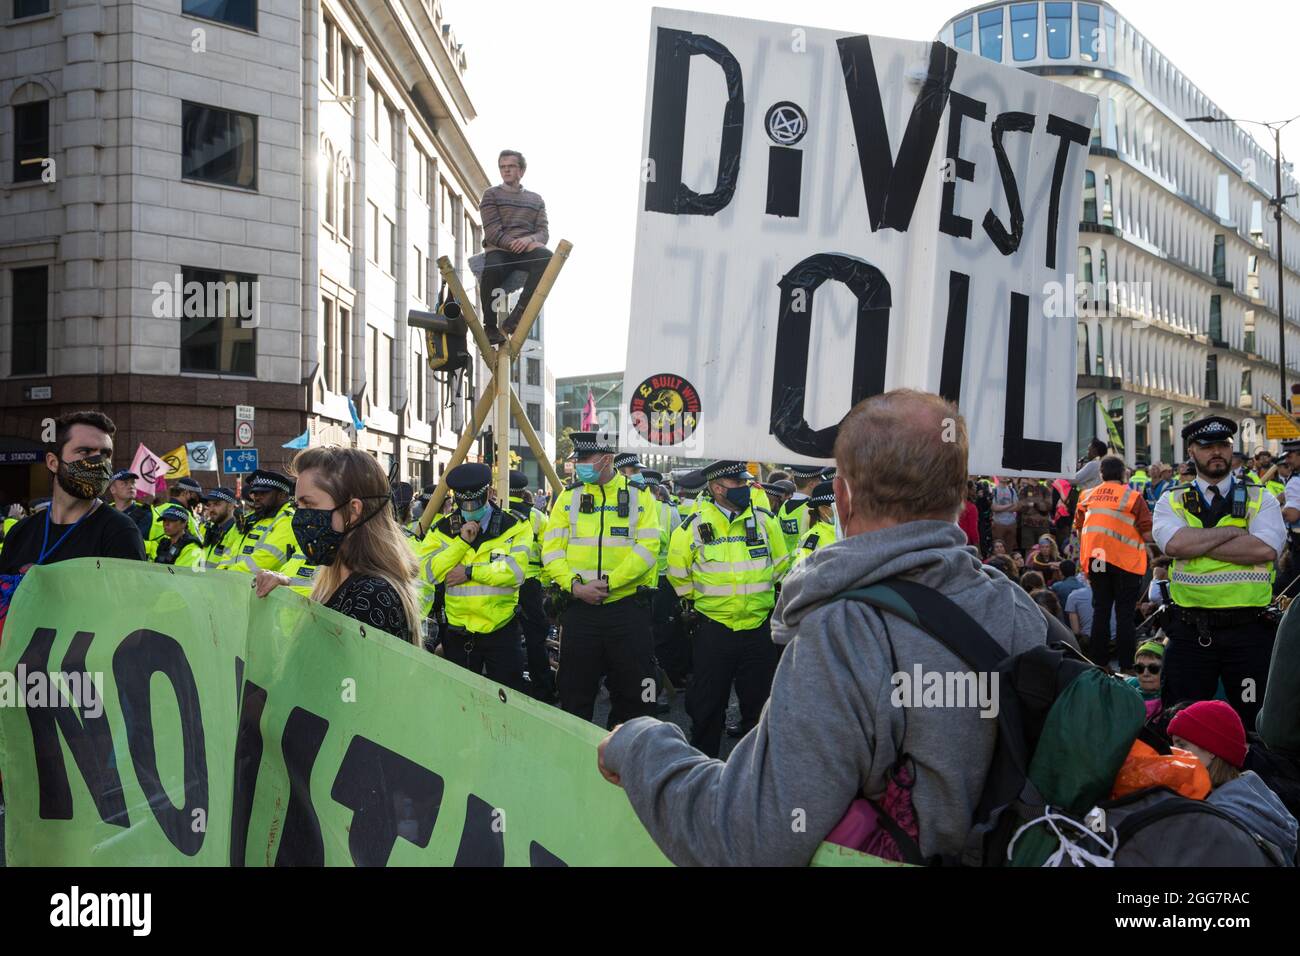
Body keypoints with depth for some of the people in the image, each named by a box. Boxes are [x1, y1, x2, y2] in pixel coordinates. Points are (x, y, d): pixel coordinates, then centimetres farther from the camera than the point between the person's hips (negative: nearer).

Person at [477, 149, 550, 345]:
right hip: (499, 250, -2)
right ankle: (489, 327, -21)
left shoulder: (536, 200, 24)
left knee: (546, 257, -34)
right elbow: (492, 231, 0)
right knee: (492, 270, -39)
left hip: (527, 250, 2)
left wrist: (530, 240, -14)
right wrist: (515, 244, -18)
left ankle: (517, 316, -35)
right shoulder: (491, 194, 14)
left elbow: (544, 232, 11)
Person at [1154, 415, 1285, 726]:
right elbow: (1175, 544, -13)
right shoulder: (1172, 501, 8)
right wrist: (1236, 530, -8)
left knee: (1255, 723, 6)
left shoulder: (1261, 499, 8)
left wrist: (1196, 544, -11)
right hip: (1189, 631, 0)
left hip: (1249, 632, 0)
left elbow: (1266, 549, -12)